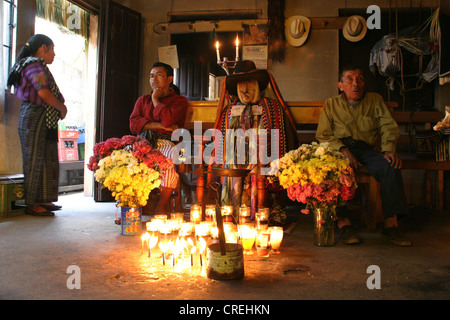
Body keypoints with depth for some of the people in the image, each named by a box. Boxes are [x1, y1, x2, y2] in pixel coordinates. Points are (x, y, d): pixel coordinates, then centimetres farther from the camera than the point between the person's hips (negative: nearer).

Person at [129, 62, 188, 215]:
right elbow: (133, 124, 7)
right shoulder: (143, 100, 26)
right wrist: (160, 125, -6)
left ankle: (162, 205, -28)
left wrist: (156, 99, 8)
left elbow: (167, 120, -9)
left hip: (166, 142, -3)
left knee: (173, 156, -37)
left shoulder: (179, 100, 13)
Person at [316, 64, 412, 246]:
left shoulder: (375, 100, 20)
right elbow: (323, 135, 6)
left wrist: (388, 149, -11)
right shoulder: (331, 104, 15)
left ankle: (391, 224, -26)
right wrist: (343, 150, -12)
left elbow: (389, 126, 10)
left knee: (390, 166, -29)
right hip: (339, 149, -1)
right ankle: (343, 223, -34)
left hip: (366, 149, 2)